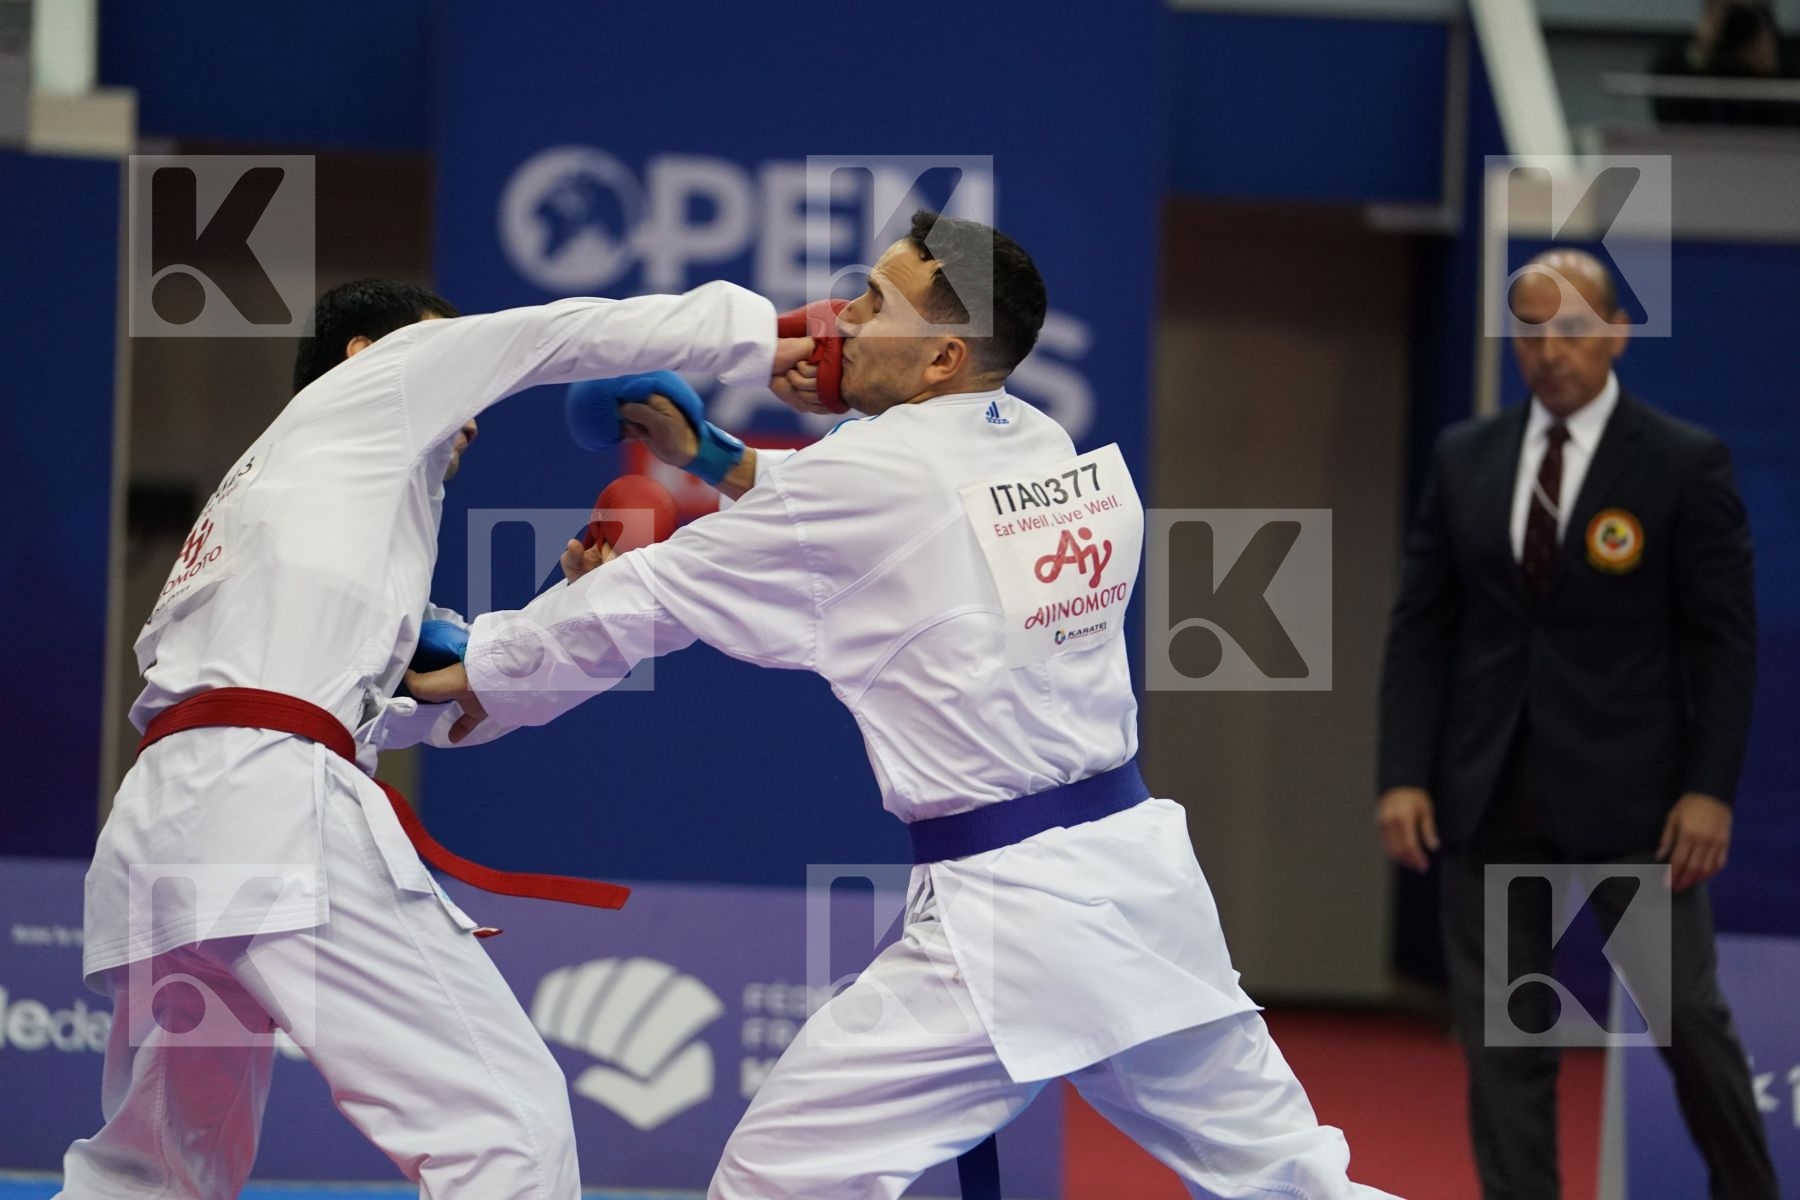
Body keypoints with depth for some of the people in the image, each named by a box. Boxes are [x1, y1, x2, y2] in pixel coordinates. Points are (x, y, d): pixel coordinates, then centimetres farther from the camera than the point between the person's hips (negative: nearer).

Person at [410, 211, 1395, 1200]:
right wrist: (705, 456, 24)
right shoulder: (1058, 454, 9)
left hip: (1007, 914, -8)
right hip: (1144, 872, 8)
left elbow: (655, 596, 0)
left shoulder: (875, 476, -10)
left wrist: (479, 671, 13)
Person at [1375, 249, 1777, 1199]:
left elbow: (1724, 639, -4)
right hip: (1489, 798, 3)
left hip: (1628, 795, -3)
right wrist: (1403, 775, -1)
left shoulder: (1685, 463, -3)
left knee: (1685, 1014, -3)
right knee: (1502, 1039, 4)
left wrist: (1709, 790, -11)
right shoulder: (1464, 458, 8)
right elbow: (1420, 626, 8)